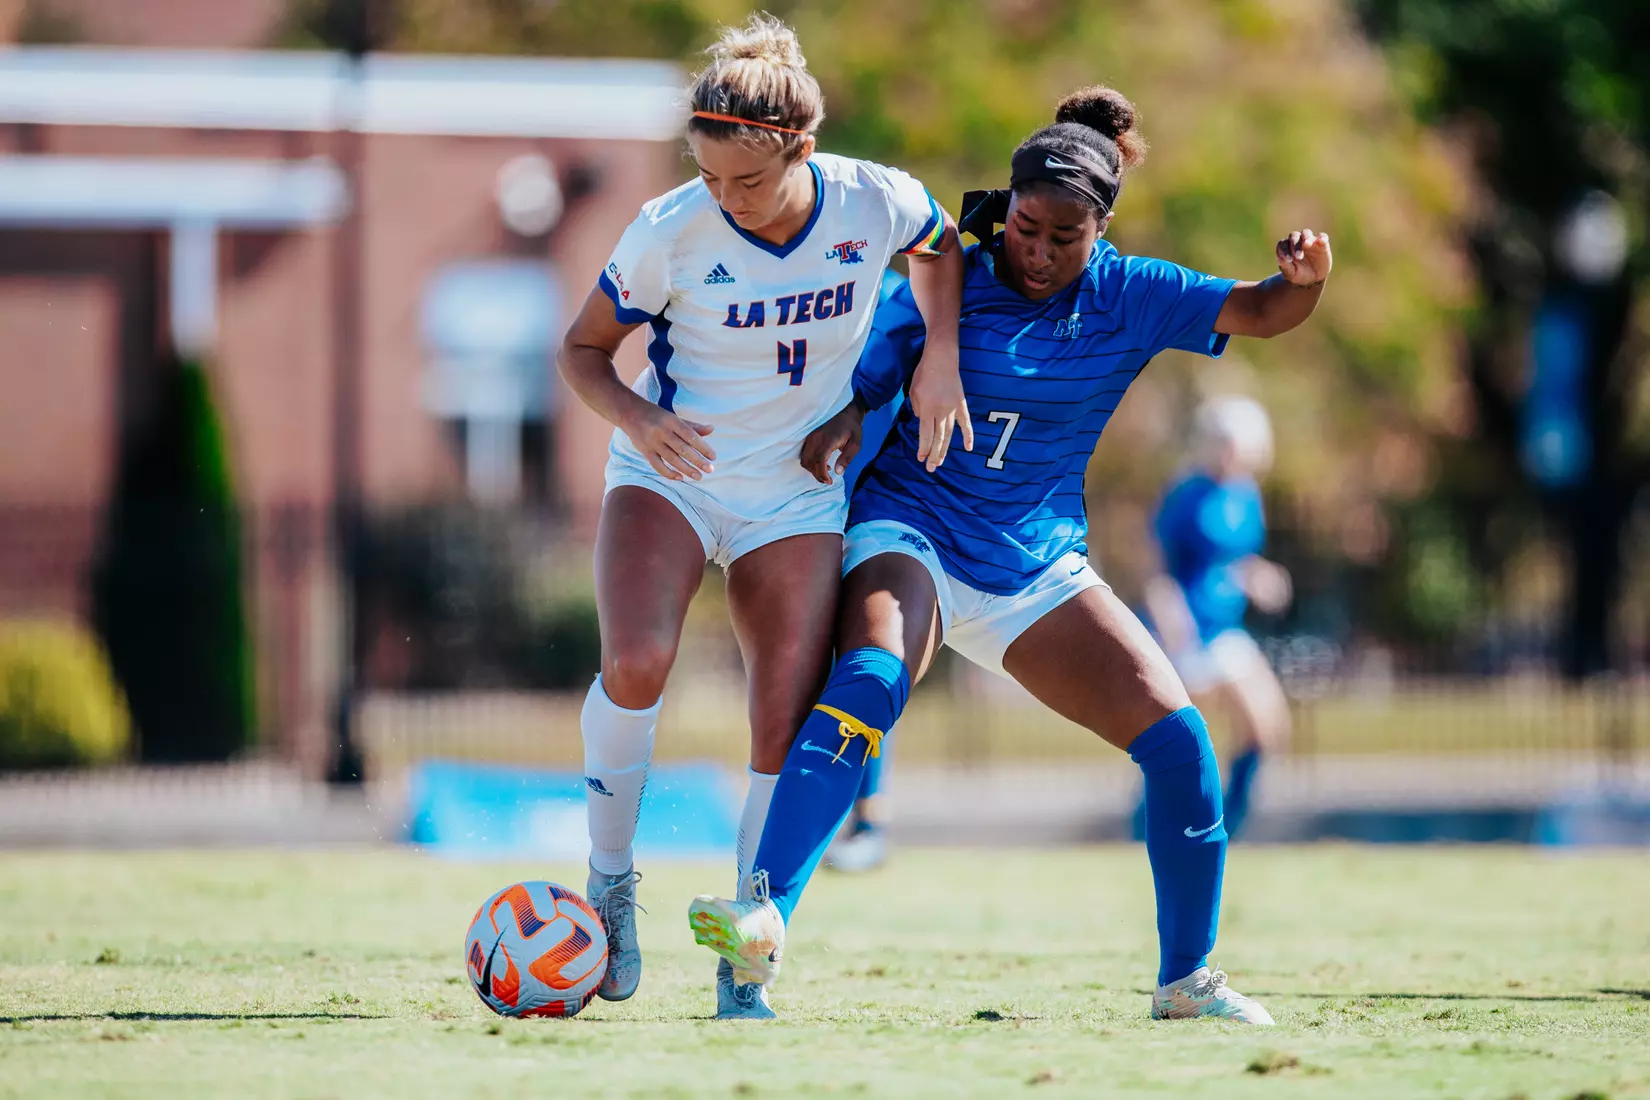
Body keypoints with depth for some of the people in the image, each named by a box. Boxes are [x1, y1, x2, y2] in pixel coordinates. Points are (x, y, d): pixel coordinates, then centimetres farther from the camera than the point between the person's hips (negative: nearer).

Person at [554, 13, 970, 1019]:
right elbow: (582, 349, -5)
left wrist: (941, 359, -4)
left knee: (790, 730, -7)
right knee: (636, 667, -28)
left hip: (799, 494, 2)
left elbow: (940, 251, 12)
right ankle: (610, 883, -6)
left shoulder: (876, 204, -14)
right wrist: (639, 418, -25)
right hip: (670, 474, -2)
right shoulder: (670, 234, -19)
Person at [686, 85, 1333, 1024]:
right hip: (911, 532, -3)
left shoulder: (1129, 298, 0)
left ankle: (1188, 979, 7)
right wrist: (838, 431, -19)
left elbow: (1259, 312, -4)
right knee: (869, 681, -35)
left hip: (1038, 567, 3)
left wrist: (1306, 276, -25)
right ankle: (765, 920, -43)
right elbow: (863, 385, 2)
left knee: (1179, 737, -8)